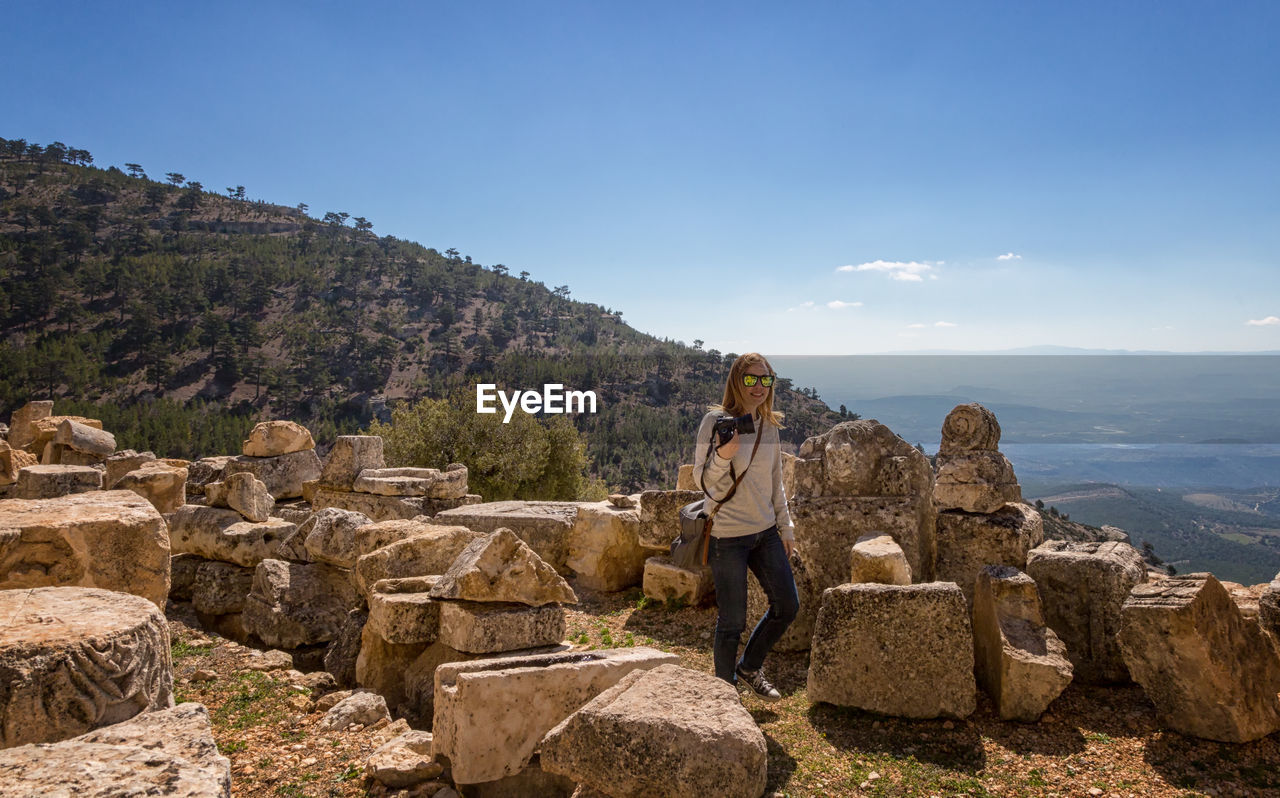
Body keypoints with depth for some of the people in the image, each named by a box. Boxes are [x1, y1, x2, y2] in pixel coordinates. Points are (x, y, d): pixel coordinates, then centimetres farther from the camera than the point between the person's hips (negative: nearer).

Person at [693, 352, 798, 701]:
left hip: (765, 532, 6)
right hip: (728, 537, -6)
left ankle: (750, 667, 31)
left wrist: (785, 527, 17)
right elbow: (703, 480, -11)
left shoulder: (769, 426, 8)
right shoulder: (715, 421, -10)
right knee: (733, 621, 0)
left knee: (787, 605, 9)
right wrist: (723, 456, -30)